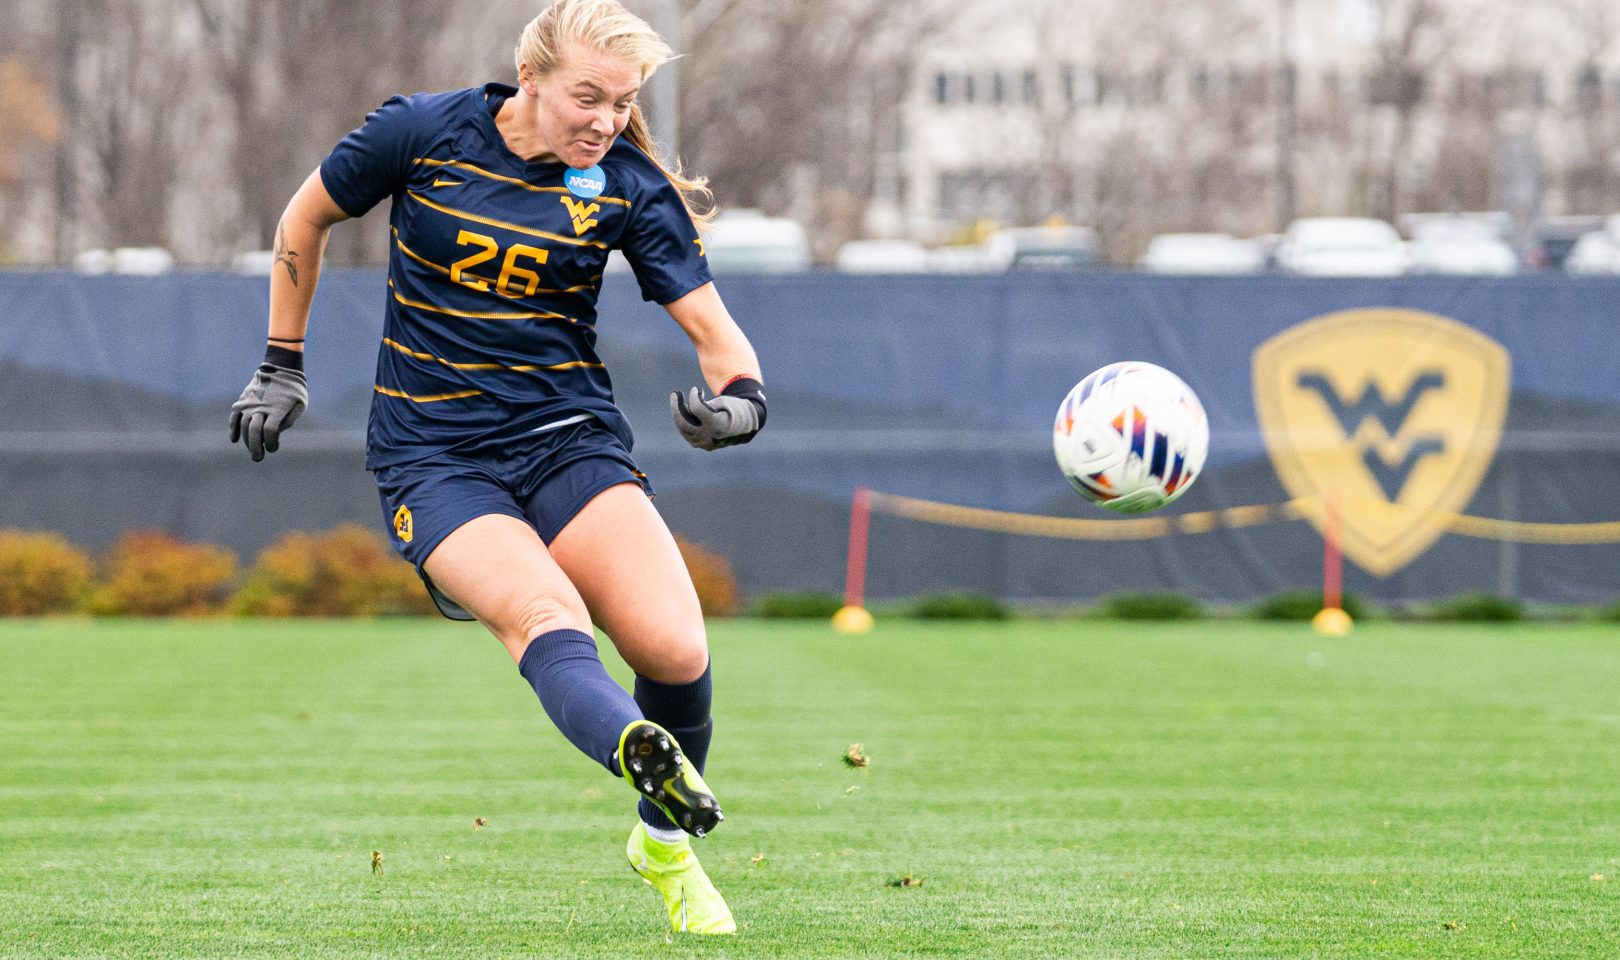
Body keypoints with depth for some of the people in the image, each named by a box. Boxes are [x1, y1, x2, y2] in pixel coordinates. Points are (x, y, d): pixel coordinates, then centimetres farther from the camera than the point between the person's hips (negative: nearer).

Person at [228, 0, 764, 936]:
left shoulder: (631, 185, -1)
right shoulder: (424, 132, -5)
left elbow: (716, 331, -2)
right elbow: (305, 219, 12)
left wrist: (740, 400, -25)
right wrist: (283, 366, 16)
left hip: (570, 438, 2)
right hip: (432, 455, -2)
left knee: (675, 650, -20)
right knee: (543, 610, -33)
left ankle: (668, 842, 6)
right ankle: (648, 761, -62)